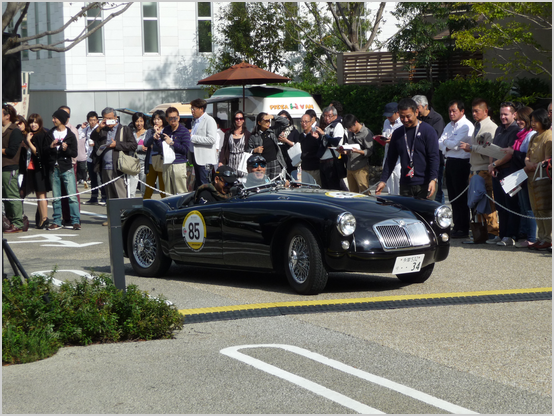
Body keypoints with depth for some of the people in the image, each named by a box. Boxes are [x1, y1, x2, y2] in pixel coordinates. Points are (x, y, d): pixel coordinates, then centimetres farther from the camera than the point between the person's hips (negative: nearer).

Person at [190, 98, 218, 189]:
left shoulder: (209, 120, -10)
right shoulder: (196, 121, 17)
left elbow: (212, 139, -22)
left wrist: (193, 137, -18)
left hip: (205, 159, -9)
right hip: (196, 157, 9)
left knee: (205, 184, -9)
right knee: (197, 183, 13)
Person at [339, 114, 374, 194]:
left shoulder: (366, 133, -7)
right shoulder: (350, 133, 17)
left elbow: (370, 151, -10)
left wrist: (359, 151, -27)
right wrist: (344, 151, 3)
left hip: (361, 168, -7)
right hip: (350, 168, 7)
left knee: (364, 192, -9)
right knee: (353, 192, 8)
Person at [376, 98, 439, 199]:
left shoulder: (428, 131, -2)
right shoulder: (397, 133, 13)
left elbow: (434, 157, -8)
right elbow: (391, 159, 18)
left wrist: (433, 180, -20)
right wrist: (383, 180, 10)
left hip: (424, 186, -4)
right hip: (405, 186, 4)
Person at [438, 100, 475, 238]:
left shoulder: (466, 126, -10)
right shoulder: (449, 126, 16)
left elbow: (455, 144, -16)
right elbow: (440, 143, 10)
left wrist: (446, 142, 2)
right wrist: (447, 147, -10)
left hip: (461, 163, -8)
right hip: (449, 162, 8)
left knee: (461, 197, -5)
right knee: (453, 196, 11)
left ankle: (463, 229, 0)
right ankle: (456, 226, 17)